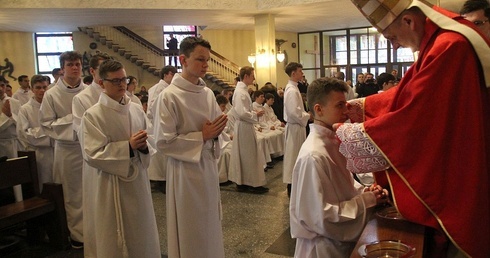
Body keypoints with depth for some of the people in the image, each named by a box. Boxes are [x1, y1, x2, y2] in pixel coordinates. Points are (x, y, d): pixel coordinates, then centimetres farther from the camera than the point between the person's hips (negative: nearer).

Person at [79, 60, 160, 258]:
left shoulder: (137, 110, 4)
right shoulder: (92, 115, -12)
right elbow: (92, 155, -17)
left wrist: (143, 147, -11)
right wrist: (128, 146, -23)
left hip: (137, 181, 5)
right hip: (109, 186, -5)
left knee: (139, 233, 16)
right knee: (112, 239, 8)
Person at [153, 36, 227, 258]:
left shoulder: (208, 93, 4)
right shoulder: (169, 96, -16)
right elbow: (163, 142, -18)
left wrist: (216, 130, -8)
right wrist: (202, 136, -18)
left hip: (208, 165, 6)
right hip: (185, 169, -6)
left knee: (210, 224, 19)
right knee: (189, 230, 8)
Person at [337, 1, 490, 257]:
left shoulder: (448, 48, -28)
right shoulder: (442, 40, 5)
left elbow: (410, 118, -26)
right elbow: (406, 92, 13)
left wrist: (350, 133, -15)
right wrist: (361, 106, 8)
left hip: (454, 177, -9)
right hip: (444, 165, 9)